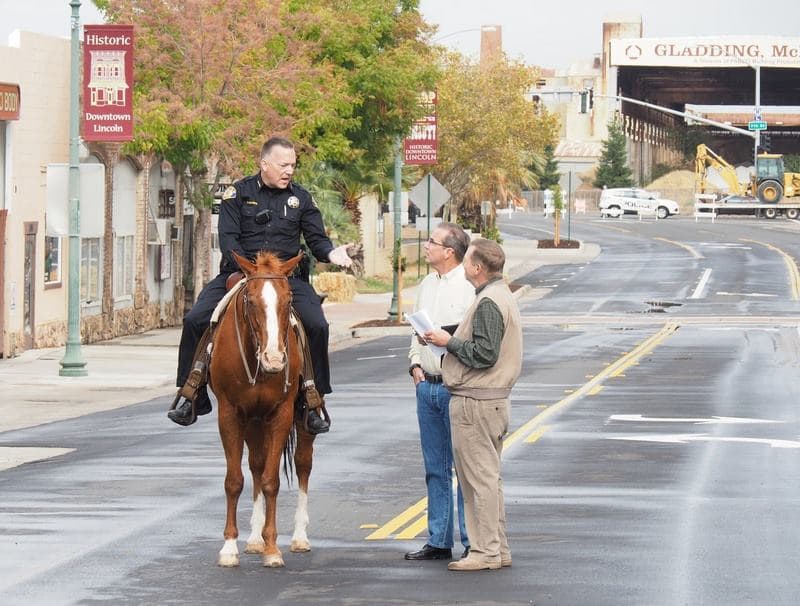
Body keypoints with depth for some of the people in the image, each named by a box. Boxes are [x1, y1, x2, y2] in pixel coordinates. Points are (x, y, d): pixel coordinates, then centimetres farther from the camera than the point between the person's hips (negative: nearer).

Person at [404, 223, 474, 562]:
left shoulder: (470, 286, -11)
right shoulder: (427, 285, 14)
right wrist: (415, 364, 10)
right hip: (427, 385, 8)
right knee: (436, 469, 12)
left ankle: (473, 543, 0)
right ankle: (438, 541, 18)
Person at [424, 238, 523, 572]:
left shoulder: (488, 303, -17)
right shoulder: (503, 295, 16)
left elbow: (484, 354, -23)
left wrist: (449, 342, -12)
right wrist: (453, 339, 12)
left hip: (475, 403, -11)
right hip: (494, 399, 11)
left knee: (479, 477, -6)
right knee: (489, 477, 15)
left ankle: (485, 552, -3)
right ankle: (497, 548, 20)